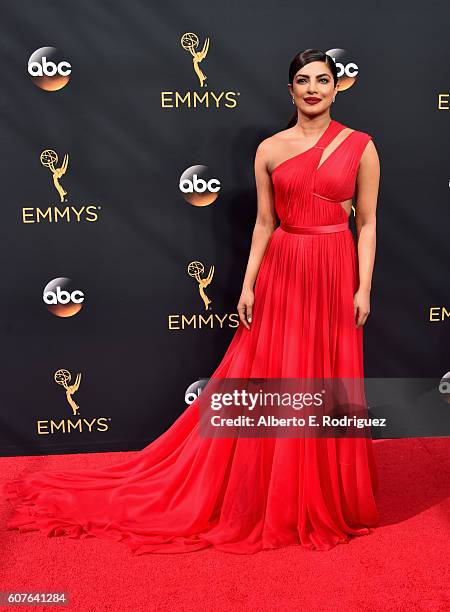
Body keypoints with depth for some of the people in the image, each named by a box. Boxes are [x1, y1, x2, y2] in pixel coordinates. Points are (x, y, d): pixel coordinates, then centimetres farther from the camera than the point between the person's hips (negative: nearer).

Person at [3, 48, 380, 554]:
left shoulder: (360, 146, 3)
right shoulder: (269, 149, 4)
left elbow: (367, 223, 2)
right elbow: (264, 222, 5)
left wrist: (364, 288, -5)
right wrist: (248, 284, 0)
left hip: (335, 273, 0)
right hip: (282, 271, 1)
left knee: (331, 384, 7)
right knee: (270, 382, 5)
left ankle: (329, 496, 27)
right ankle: (274, 497, 24)